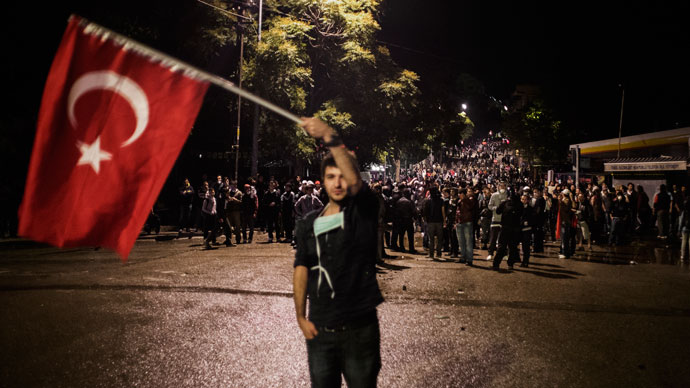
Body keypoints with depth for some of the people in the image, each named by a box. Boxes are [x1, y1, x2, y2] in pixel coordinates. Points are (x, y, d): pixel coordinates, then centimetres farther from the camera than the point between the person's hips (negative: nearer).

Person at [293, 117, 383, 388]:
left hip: (359, 329, -3)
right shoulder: (310, 223, 8)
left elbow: (355, 180, -25)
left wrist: (331, 139, -37)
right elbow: (301, 270, 7)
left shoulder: (363, 212, -4)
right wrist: (300, 316, 0)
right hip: (319, 330, 4)